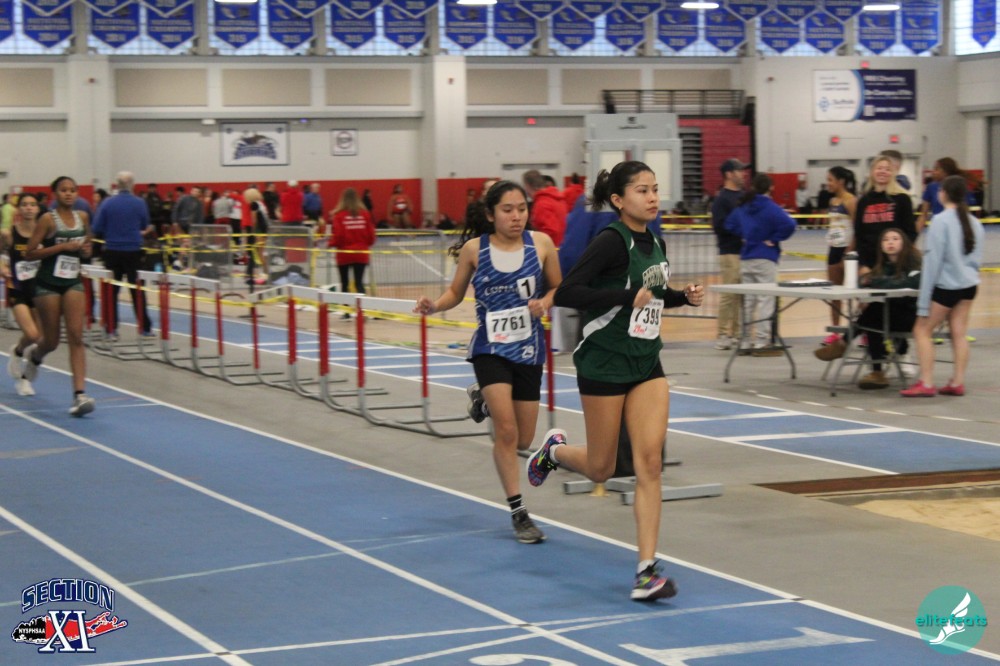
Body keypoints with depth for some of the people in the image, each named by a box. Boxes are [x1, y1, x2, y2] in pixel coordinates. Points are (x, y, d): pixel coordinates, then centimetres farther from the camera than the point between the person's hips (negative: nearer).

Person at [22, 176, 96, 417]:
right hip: (48, 284, -3)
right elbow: (29, 253, -12)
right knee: (51, 341, 6)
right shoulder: (48, 219, -9)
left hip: (73, 283, 3)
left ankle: (79, 395, -16)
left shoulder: (83, 217, 5)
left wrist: (85, 250, -1)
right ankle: (34, 355, 44)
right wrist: (62, 246, -20)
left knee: (76, 336, -11)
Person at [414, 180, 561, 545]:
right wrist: (434, 305, -14)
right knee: (506, 431, -13)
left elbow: (557, 288, 7)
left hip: (529, 348, 2)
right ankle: (518, 513, 0)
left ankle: (483, 396, 41)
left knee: (522, 441, 10)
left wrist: (545, 302, -15)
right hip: (490, 347, -2)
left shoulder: (541, 244, -4)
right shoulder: (474, 248, -6)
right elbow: (456, 292, 6)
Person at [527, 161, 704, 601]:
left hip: (647, 363, 6)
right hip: (604, 364, -6)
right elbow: (565, 293, -24)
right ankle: (554, 449, 43)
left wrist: (684, 296, 5)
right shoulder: (611, 242, -16)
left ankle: (647, 571, -8)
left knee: (649, 462, -7)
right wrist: (627, 296, -27)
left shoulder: (654, 244, 7)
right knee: (601, 469, 8)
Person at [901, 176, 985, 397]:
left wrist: (923, 301, -11)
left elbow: (933, 261, -14)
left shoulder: (941, 221, -13)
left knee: (922, 331, 2)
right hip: (969, 285, 7)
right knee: (959, 333, 9)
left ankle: (926, 384, -3)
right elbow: (978, 258, 13)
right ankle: (957, 382, 8)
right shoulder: (974, 223, 7)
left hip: (946, 286, -7)